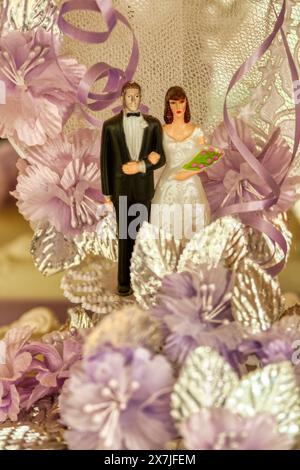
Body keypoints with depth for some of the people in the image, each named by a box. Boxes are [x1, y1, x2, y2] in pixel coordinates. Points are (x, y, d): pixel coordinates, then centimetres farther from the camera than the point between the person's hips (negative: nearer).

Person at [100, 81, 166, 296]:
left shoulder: (153, 124, 4)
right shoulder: (111, 125, 1)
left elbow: (160, 158, 3)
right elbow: (105, 160, 2)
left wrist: (141, 166, -15)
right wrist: (106, 193, -1)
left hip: (144, 187, 1)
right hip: (121, 187, -1)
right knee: (125, 235, 4)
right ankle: (124, 281, 11)